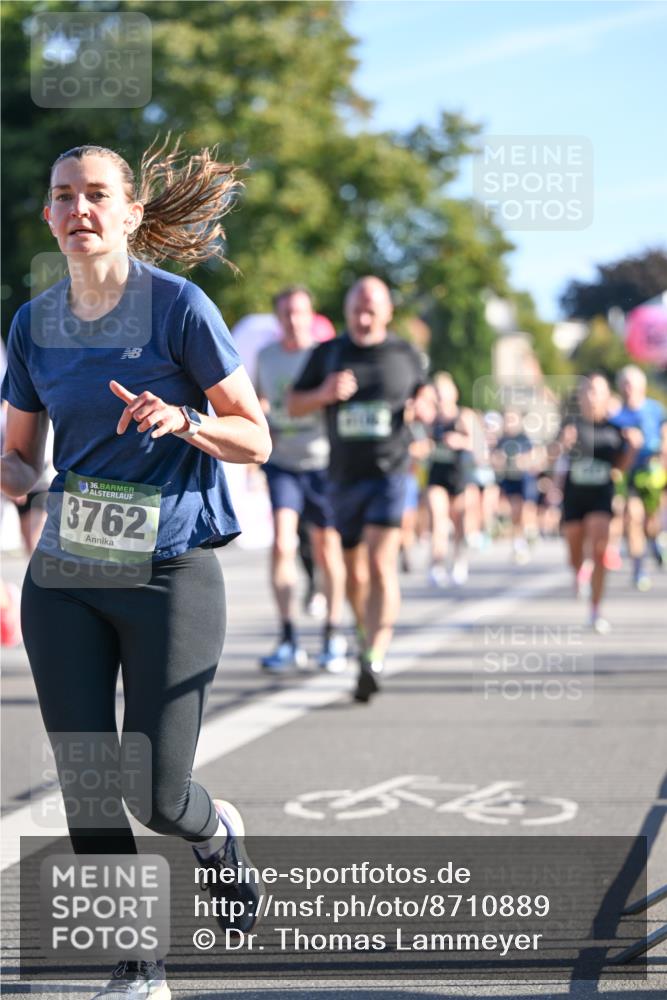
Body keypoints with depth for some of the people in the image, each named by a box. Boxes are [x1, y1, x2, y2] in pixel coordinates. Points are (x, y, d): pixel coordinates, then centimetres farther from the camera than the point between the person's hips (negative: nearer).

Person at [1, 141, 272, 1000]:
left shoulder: (179, 307, -6)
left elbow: (256, 440, -3)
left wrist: (182, 421, -22)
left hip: (170, 573, -4)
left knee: (158, 797, -3)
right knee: (87, 792, 0)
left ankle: (216, 831, 34)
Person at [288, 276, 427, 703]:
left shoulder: (406, 355, 7)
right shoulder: (327, 354, 8)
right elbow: (294, 404, 9)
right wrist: (324, 394, -12)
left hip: (390, 472, -3)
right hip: (344, 476, 3)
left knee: (381, 563, -18)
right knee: (355, 572, 11)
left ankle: (375, 659, -25)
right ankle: (367, 633, 36)